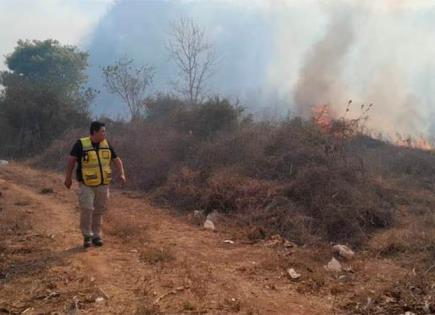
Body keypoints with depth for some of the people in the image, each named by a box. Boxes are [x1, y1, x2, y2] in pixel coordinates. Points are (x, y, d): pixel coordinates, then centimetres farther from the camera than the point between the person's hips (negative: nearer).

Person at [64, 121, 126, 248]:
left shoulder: (106, 144, 3)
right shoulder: (81, 144, -10)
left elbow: (117, 160, 8)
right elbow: (71, 160, -6)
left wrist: (121, 174, -5)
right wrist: (68, 178, -8)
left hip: (102, 184, 4)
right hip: (86, 185, -4)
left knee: (99, 210, 8)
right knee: (86, 209, -10)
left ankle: (96, 235, 21)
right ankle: (87, 236, 6)